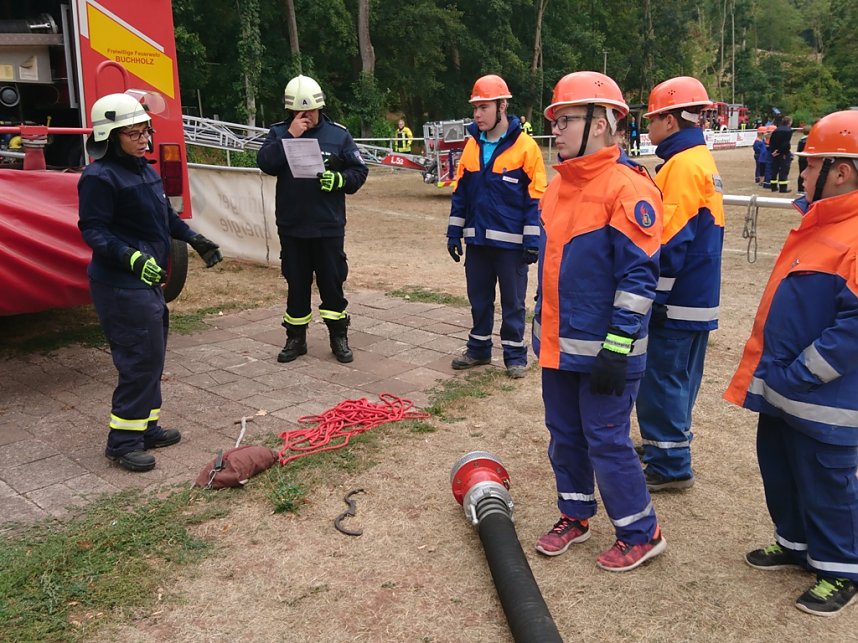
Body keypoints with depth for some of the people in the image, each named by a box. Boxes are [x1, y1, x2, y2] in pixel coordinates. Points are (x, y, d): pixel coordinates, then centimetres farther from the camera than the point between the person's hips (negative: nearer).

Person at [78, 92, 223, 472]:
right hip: (121, 285, -9)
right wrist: (131, 257, -32)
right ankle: (123, 441, 4)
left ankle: (146, 426, 29)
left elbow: (165, 214, 23)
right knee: (140, 359, -7)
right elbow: (93, 230, -19)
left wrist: (193, 239, 17)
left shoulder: (144, 169, 12)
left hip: (149, 280, 10)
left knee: (152, 357, 16)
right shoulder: (100, 177, -15)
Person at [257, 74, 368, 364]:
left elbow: (359, 171, 1)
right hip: (291, 227, 1)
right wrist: (289, 136, -19)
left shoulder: (338, 134, 1)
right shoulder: (279, 133, 4)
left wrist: (340, 179, -17)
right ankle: (296, 338, 24)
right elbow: (266, 164, -12)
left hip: (329, 226, -1)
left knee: (332, 283, 7)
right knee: (297, 284, 11)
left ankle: (339, 337, 20)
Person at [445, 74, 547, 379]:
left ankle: (515, 353, 19)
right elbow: (460, 192, 12)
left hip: (510, 241, -5)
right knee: (479, 297, 14)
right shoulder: (472, 145, 7)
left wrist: (532, 240, -11)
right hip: (477, 239, 5)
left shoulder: (525, 146, -9)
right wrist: (454, 233, 9)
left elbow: (535, 197, -9)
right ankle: (479, 348, 29)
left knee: (512, 300, 6)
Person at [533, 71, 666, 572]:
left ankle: (641, 533, 21)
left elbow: (639, 278, -19)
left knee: (607, 441, 2)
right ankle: (576, 516, 36)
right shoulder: (559, 186, 10)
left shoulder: (627, 188, -16)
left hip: (603, 350, -8)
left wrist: (617, 349, -20)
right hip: (559, 343, 8)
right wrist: (542, 326, 20)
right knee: (564, 434, 17)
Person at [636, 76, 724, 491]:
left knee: (661, 379, -1)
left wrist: (653, 296, -17)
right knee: (677, 378, 19)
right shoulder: (702, 160, 14)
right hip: (697, 298, 10)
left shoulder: (682, 165, -17)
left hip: (675, 300, -10)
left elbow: (671, 240, -22)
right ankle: (668, 445, 33)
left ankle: (670, 465, 8)